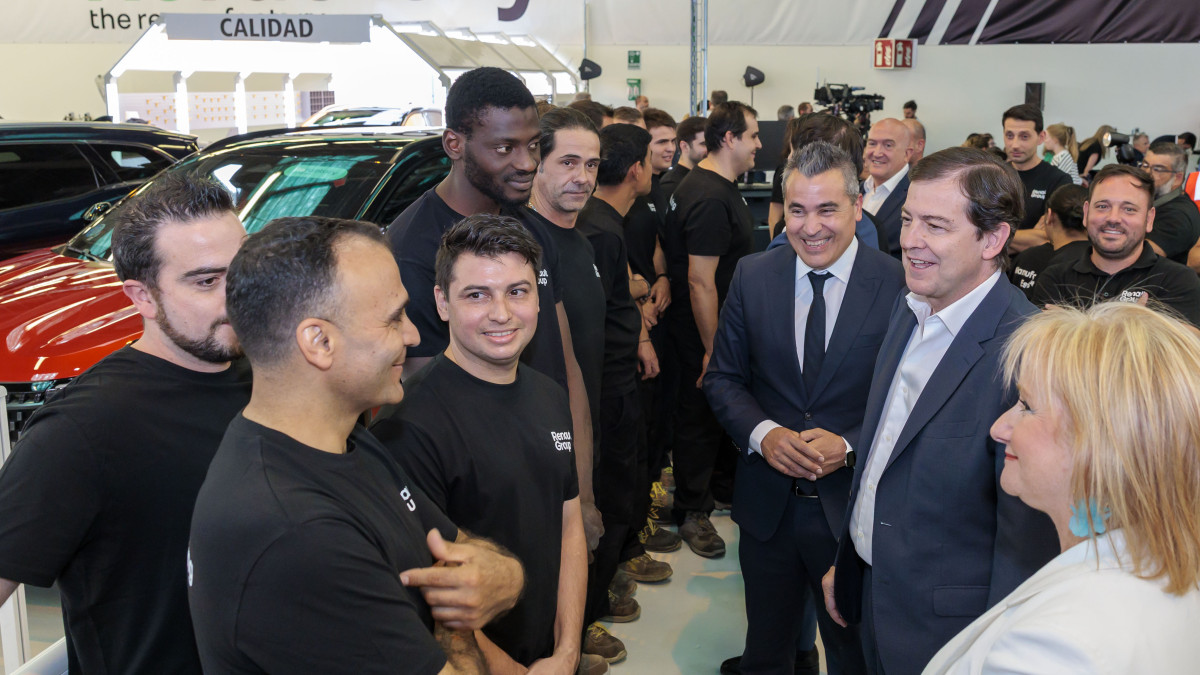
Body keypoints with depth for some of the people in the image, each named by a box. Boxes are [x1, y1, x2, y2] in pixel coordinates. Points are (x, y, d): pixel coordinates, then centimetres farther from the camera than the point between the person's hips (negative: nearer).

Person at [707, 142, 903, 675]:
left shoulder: (899, 285, -11)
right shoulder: (752, 276, -2)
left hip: (855, 506, -2)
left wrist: (850, 446, -21)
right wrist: (764, 433, -15)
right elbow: (723, 378, 3)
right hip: (767, 504, 3)